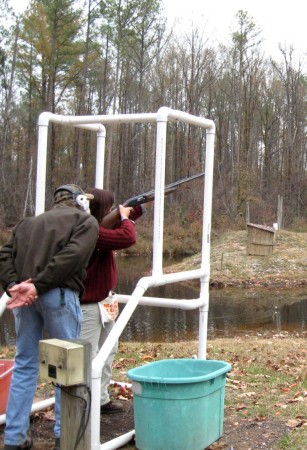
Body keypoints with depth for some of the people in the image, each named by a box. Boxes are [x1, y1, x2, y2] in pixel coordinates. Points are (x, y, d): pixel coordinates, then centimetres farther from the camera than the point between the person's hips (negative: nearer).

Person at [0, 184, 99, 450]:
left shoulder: (28, 222, 26)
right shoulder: (86, 221, 9)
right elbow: (72, 255, -10)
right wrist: (38, 286, -14)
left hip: (24, 294, 5)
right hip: (59, 294, -5)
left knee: (25, 364, 14)